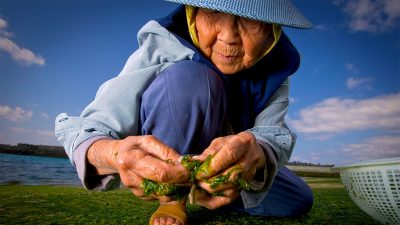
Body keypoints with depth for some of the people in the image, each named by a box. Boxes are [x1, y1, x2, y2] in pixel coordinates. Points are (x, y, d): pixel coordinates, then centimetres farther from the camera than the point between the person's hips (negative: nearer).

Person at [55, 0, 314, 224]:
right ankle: (172, 200, -12)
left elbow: (273, 134, -29)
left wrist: (256, 154, -53)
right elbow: (93, 126, -31)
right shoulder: (161, 49, -28)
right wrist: (114, 154, -55)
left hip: (224, 161, 5)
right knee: (188, 79, -34)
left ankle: (205, 191, 16)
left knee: (299, 200, 3)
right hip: (158, 162, -4)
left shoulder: (275, 67, -16)